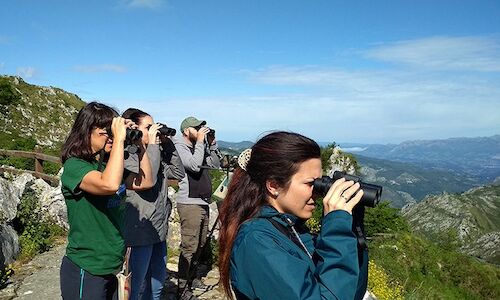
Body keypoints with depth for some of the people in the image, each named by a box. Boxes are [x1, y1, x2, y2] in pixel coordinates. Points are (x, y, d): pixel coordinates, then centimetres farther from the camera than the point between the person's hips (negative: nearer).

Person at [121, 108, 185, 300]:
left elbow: (178, 173, 9)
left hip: (159, 231, 8)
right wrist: (152, 145, -20)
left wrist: (167, 144, 1)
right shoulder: (126, 156, -15)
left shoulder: (156, 154, 9)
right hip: (140, 233, -8)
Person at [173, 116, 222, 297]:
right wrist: (200, 141, -14)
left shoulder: (200, 147, 16)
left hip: (203, 203, 8)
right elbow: (194, 165, -21)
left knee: (200, 244, 17)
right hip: (189, 204, -8)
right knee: (189, 247, -6)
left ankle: (191, 277, 32)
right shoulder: (180, 146, -7)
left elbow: (215, 164, 15)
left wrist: (211, 144, 6)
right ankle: (182, 286, 4)